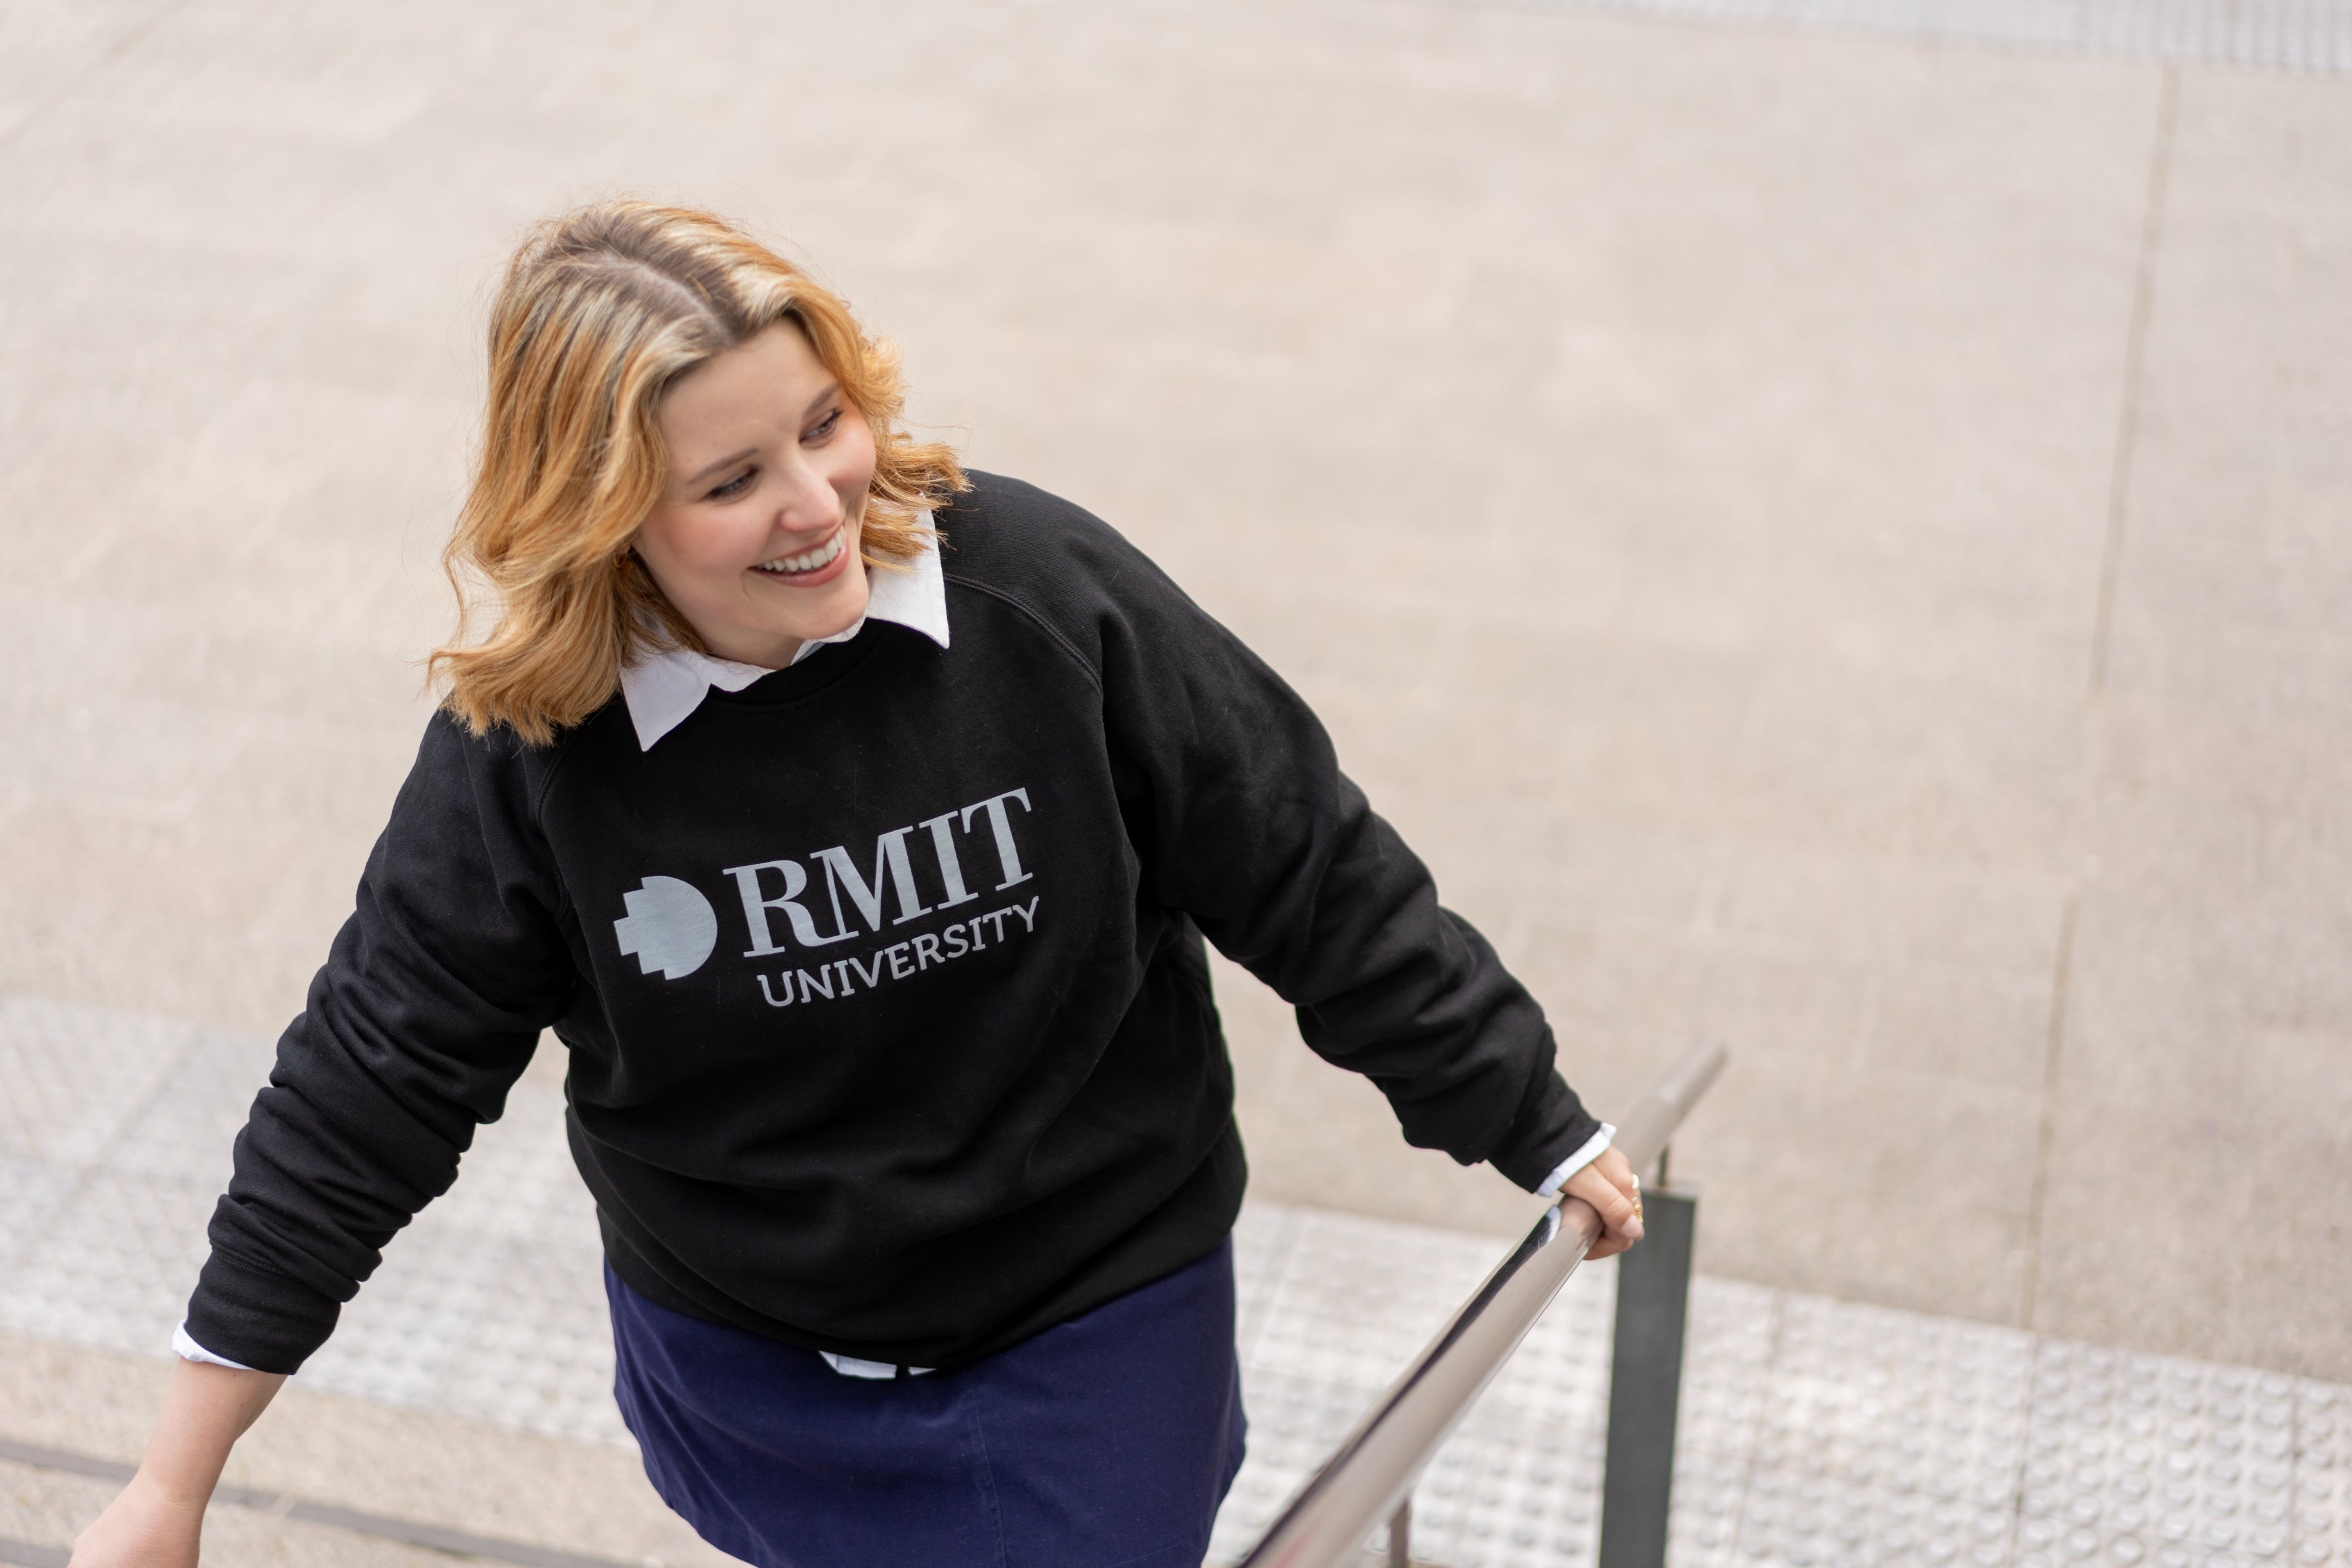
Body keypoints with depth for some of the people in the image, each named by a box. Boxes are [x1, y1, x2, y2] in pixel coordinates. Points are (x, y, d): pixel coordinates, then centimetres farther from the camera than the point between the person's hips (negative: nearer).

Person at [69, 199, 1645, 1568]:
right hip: (740, 1357, 2)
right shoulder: (525, 756, -18)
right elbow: (372, 1090, -10)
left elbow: (1315, 875, -11)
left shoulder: (1045, 592, -22)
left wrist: (1541, 1127, -2)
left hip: (1090, 1332, -1)